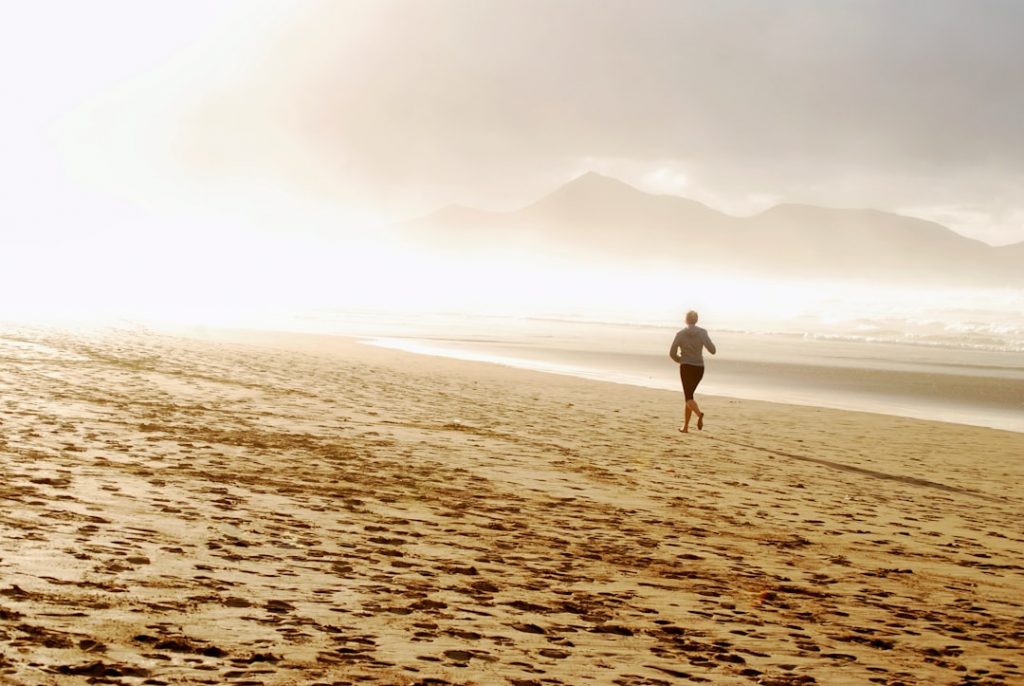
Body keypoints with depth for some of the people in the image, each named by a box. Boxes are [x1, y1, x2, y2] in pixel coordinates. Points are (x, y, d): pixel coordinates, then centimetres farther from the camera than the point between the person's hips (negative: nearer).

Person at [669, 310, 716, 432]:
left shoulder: (680, 334, -5)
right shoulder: (702, 333, -3)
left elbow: (672, 353, -6)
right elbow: (712, 349, -13)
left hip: (686, 368, -3)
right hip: (699, 368, 3)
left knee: (689, 397, -4)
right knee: (689, 394, 18)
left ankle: (699, 414, -36)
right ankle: (685, 426, 16)